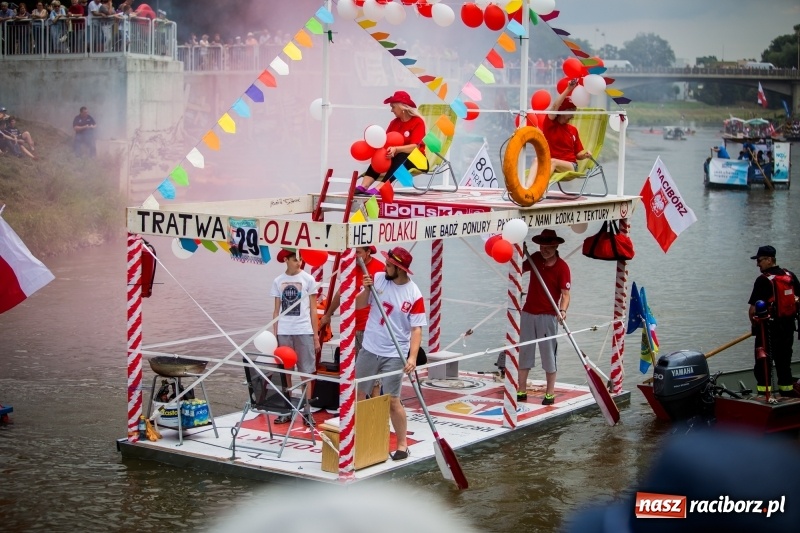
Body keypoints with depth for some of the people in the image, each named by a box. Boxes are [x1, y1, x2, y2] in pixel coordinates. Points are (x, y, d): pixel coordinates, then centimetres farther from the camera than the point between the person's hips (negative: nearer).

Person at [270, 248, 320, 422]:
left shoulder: (308, 279, 2)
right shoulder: (278, 281, 7)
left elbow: (313, 310, 3)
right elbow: (276, 310, 11)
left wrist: (316, 336, 0)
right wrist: (274, 335, 5)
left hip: (304, 331, -2)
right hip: (283, 332, 2)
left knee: (306, 373, 1)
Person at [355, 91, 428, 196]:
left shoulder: (418, 122, -14)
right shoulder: (394, 122, 7)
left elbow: (415, 146, -25)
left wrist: (395, 149, -39)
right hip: (396, 156, 6)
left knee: (401, 157, -37)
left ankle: (378, 188, -53)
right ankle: (363, 186, -40)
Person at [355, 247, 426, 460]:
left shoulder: (414, 295, -14)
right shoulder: (378, 278, -4)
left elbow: (416, 329, -13)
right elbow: (359, 305, 3)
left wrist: (412, 357, -23)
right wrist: (366, 289, -17)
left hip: (394, 355, -4)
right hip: (368, 349, 4)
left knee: (392, 401, -3)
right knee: (358, 394, 11)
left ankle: (402, 444, 11)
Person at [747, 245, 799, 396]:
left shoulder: (763, 280, -15)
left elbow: (753, 309, -16)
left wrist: (754, 323, 1)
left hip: (769, 327, -7)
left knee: (763, 364, -1)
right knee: (784, 361, 15)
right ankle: (788, 394, 18)